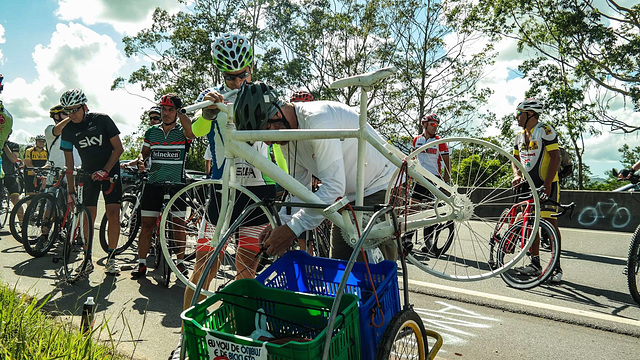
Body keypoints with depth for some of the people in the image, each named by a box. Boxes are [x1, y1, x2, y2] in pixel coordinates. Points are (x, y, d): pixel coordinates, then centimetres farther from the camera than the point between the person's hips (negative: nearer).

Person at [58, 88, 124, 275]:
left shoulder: (102, 120, -13)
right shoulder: (68, 130, -5)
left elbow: (118, 148, -9)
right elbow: (69, 163, -2)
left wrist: (105, 170, -19)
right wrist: (71, 192, -6)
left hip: (110, 171, -2)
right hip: (88, 174, 2)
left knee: (113, 215, -10)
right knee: (87, 218, -4)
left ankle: (111, 258, 0)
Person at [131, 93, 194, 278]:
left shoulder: (182, 131, -1)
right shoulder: (151, 132, 10)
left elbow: (191, 132, -25)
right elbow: (144, 152, 17)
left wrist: (180, 115, -28)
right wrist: (140, 160, -4)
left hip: (177, 184, -2)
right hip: (154, 183, 3)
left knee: (179, 224, 2)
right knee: (147, 224, 2)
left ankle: (180, 262, 16)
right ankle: (141, 263, 11)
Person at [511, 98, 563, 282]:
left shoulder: (545, 130, -9)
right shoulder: (520, 136, 14)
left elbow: (555, 157, -14)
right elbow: (516, 160, 20)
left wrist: (547, 184, -20)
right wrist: (517, 175, -1)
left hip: (547, 184, -7)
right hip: (529, 186, 8)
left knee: (550, 223, -8)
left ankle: (556, 267, -4)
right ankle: (535, 264, 14)